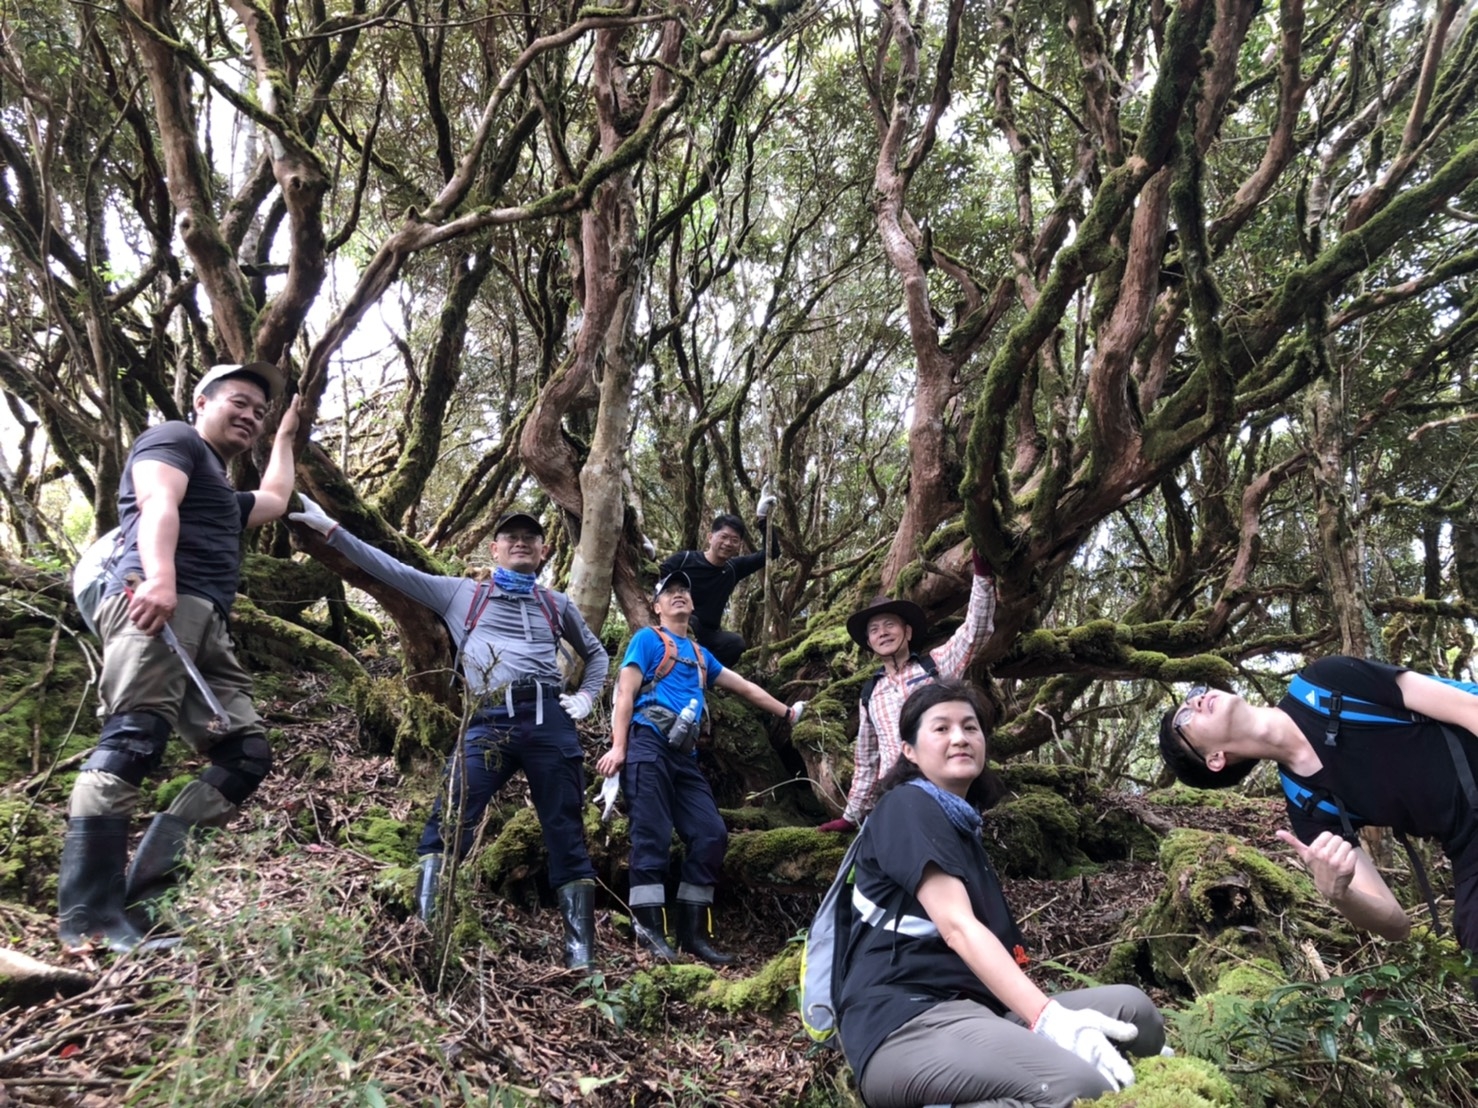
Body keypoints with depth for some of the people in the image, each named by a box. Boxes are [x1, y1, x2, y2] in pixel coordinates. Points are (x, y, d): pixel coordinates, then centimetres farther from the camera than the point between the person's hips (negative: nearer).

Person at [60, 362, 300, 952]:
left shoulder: (222, 491, 39)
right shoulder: (173, 439, 12)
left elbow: (275, 499, 56)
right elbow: (157, 502, -7)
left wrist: (285, 435, 65)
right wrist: (160, 577, -26)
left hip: (205, 626, 9)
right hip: (154, 605, -9)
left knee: (247, 753, -3)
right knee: (131, 741, -22)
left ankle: (139, 893, -9)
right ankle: (87, 917, -26)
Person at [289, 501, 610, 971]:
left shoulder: (557, 604, 22)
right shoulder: (461, 592, 18)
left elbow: (596, 653, 33)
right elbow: (392, 570, 14)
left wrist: (586, 697, 14)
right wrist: (331, 529, 9)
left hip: (549, 719, 1)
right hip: (489, 722, -1)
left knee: (566, 835, 1)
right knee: (449, 822, -14)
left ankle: (580, 950, 5)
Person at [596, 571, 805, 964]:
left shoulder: (700, 654, 26)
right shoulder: (648, 639, 9)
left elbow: (745, 687, 35)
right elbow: (626, 693, -1)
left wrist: (786, 712, 42)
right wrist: (618, 747, -12)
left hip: (684, 755, 7)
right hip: (648, 746, -6)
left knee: (710, 834, -1)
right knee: (653, 837, -11)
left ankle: (693, 932, 6)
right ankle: (649, 931, -6)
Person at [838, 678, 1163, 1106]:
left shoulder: (962, 824, 26)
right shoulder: (906, 807, -4)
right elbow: (957, 927, -16)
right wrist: (1050, 1020, -25)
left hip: (970, 1012, 9)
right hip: (905, 1024, -8)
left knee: (1129, 1006, -8)